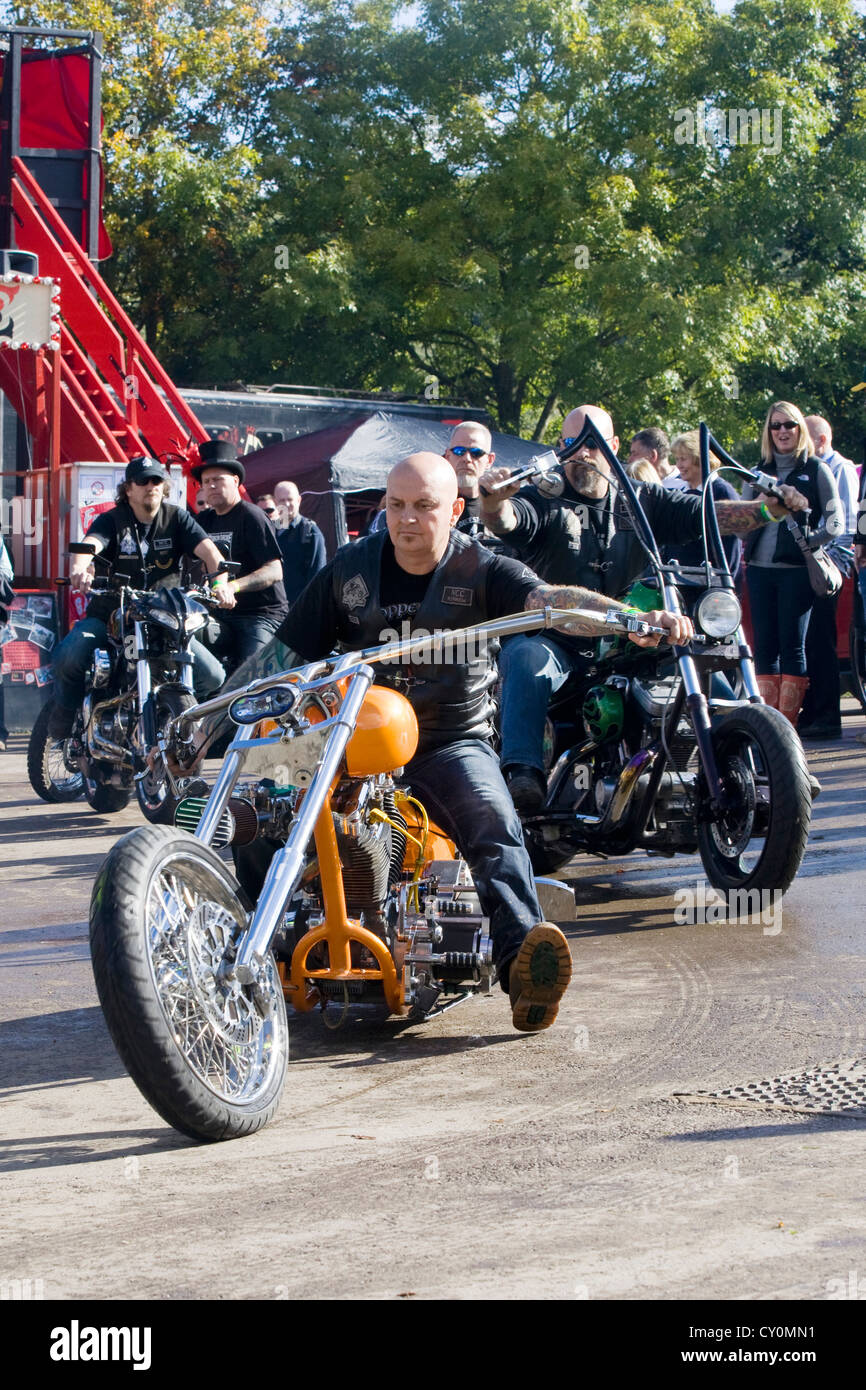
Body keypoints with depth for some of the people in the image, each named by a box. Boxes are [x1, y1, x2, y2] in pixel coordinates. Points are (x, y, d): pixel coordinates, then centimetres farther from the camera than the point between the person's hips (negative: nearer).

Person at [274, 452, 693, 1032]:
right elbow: (285, 654, 9)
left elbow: (553, 602, -20)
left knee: (496, 826, -30)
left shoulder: (482, 570, -2)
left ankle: (524, 961, -46)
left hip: (454, 741, -2)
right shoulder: (350, 570, 5)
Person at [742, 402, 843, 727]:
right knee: (764, 645, 3)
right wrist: (742, 553, 5)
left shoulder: (816, 470, 5)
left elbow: (835, 524, 1)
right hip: (760, 569, 4)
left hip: (797, 569, -4)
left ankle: (788, 724, -2)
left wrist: (809, 540, -13)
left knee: (792, 645, -4)